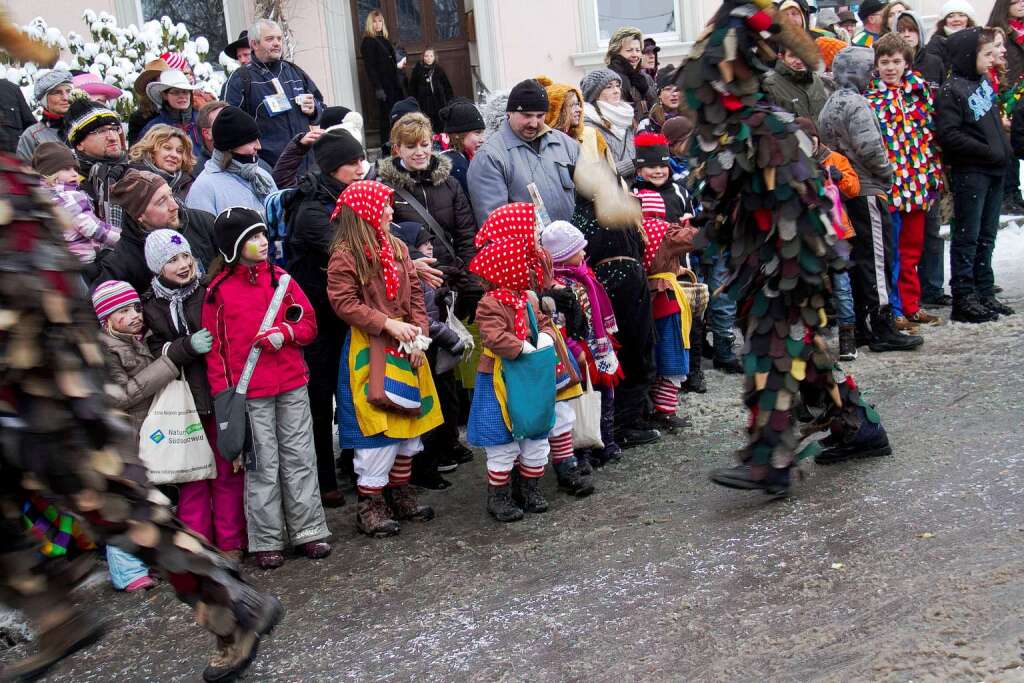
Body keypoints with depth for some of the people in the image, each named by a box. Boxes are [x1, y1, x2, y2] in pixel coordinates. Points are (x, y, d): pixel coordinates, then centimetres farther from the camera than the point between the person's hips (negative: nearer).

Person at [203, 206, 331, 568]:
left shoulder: (280, 278, 7)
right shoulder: (218, 290, -2)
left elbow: (309, 323, 10)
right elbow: (214, 345, -1)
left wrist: (284, 332, -11)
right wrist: (222, 391, -7)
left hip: (292, 386, 3)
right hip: (249, 392, -3)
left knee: (300, 458, 8)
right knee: (262, 465, 3)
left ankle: (308, 530, 18)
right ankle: (267, 541, 14)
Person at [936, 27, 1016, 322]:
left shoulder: (983, 81, 13)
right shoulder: (952, 89, -12)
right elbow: (948, 134, -20)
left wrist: (1003, 148, 12)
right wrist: (988, 151, -18)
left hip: (994, 169, 8)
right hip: (969, 172, -8)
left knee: (987, 235, 13)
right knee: (967, 237, -3)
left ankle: (984, 292, 21)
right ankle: (964, 299, 1)